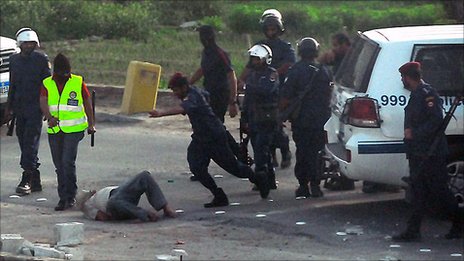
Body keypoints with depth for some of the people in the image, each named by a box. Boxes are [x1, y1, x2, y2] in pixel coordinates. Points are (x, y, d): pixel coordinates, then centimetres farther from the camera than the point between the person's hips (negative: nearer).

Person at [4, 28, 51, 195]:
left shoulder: (41, 59, -4)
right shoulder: (14, 60, 11)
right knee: (24, 143, 7)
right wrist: (9, 107, 17)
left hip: (35, 108, -6)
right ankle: (35, 181, 14)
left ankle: (27, 180, -14)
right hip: (20, 109, 6)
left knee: (30, 144, -12)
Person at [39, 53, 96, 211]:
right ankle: (64, 197, 16)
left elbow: (87, 102, 10)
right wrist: (49, 117, -29)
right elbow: (43, 103, -10)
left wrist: (91, 124, 11)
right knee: (59, 165, 7)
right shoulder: (47, 84, 4)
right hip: (54, 130, 3)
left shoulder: (78, 82, 2)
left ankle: (70, 196, -5)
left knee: (68, 162, -14)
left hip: (74, 129, -3)